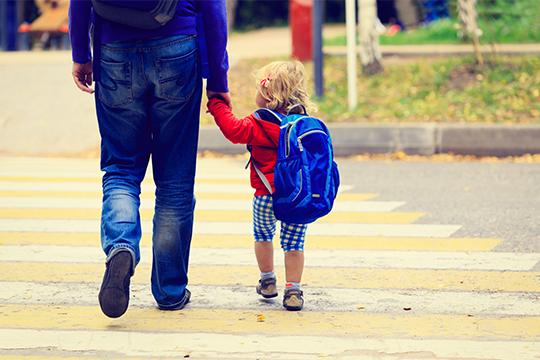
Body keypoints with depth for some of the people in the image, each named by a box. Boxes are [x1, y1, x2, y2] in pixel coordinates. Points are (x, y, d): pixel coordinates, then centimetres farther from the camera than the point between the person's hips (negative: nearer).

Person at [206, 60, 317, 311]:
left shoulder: (260, 124, -11)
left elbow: (234, 130, -22)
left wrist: (217, 105, -14)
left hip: (267, 195, -3)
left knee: (262, 234, 22)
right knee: (293, 242, 9)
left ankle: (267, 281, 30)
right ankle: (293, 290, 3)